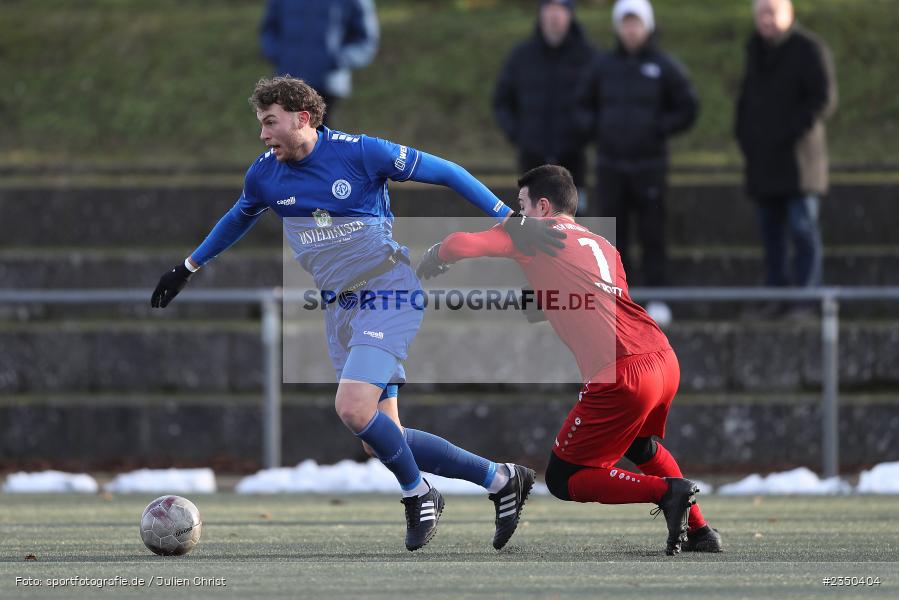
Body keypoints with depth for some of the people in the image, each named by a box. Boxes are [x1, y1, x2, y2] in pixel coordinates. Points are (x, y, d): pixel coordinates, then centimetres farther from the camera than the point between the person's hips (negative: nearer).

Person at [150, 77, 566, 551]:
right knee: (381, 439, -1)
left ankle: (417, 494, 1)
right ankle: (500, 480, 13)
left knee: (354, 409, -25)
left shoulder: (360, 153, -14)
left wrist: (508, 218, -11)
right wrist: (188, 267, 32)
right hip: (339, 307, 6)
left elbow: (444, 172, -7)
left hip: (388, 293, -6)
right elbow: (238, 219, 25)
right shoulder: (264, 175, 3)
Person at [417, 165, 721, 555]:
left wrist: (432, 259, 18)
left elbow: (460, 245, -4)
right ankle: (700, 531, 27)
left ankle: (667, 491, -10)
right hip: (665, 361, 8)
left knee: (563, 479, 6)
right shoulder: (602, 245, 24)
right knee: (641, 447, 37)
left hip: (620, 375, -8)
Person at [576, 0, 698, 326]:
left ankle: (657, 301, 0)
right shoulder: (604, 65, 6)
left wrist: (658, 128, -8)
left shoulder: (665, 67, -1)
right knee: (614, 235, 3)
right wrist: (596, 127, 0)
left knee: (652, 234, -4)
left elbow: (687, 109, 2)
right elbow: (584, 104, 17)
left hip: (649, 164, -3)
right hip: (610, 163, 3)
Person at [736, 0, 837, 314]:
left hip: (797, 156, -7)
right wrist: (744, 136, 11)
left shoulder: (809, 49, -8)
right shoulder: (756, 49, 15)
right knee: (771, 230, 6)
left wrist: (787, 133, -16)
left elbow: (824, 100, -13)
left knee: (802, 228, -8)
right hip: (764, 162, 7)